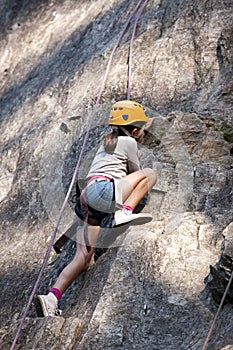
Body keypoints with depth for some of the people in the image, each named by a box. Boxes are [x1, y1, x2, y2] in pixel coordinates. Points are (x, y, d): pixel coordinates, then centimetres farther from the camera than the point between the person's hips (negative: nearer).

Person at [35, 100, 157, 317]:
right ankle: (125, 212, -15)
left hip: (86, 200, 8)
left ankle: (52, 297, -11)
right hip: (103, 191, -8)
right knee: (150, 174, 1)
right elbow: (136, 172, 19)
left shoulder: (107, 142, 31)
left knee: (83, 258, 1)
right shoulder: (129, 142, 8)